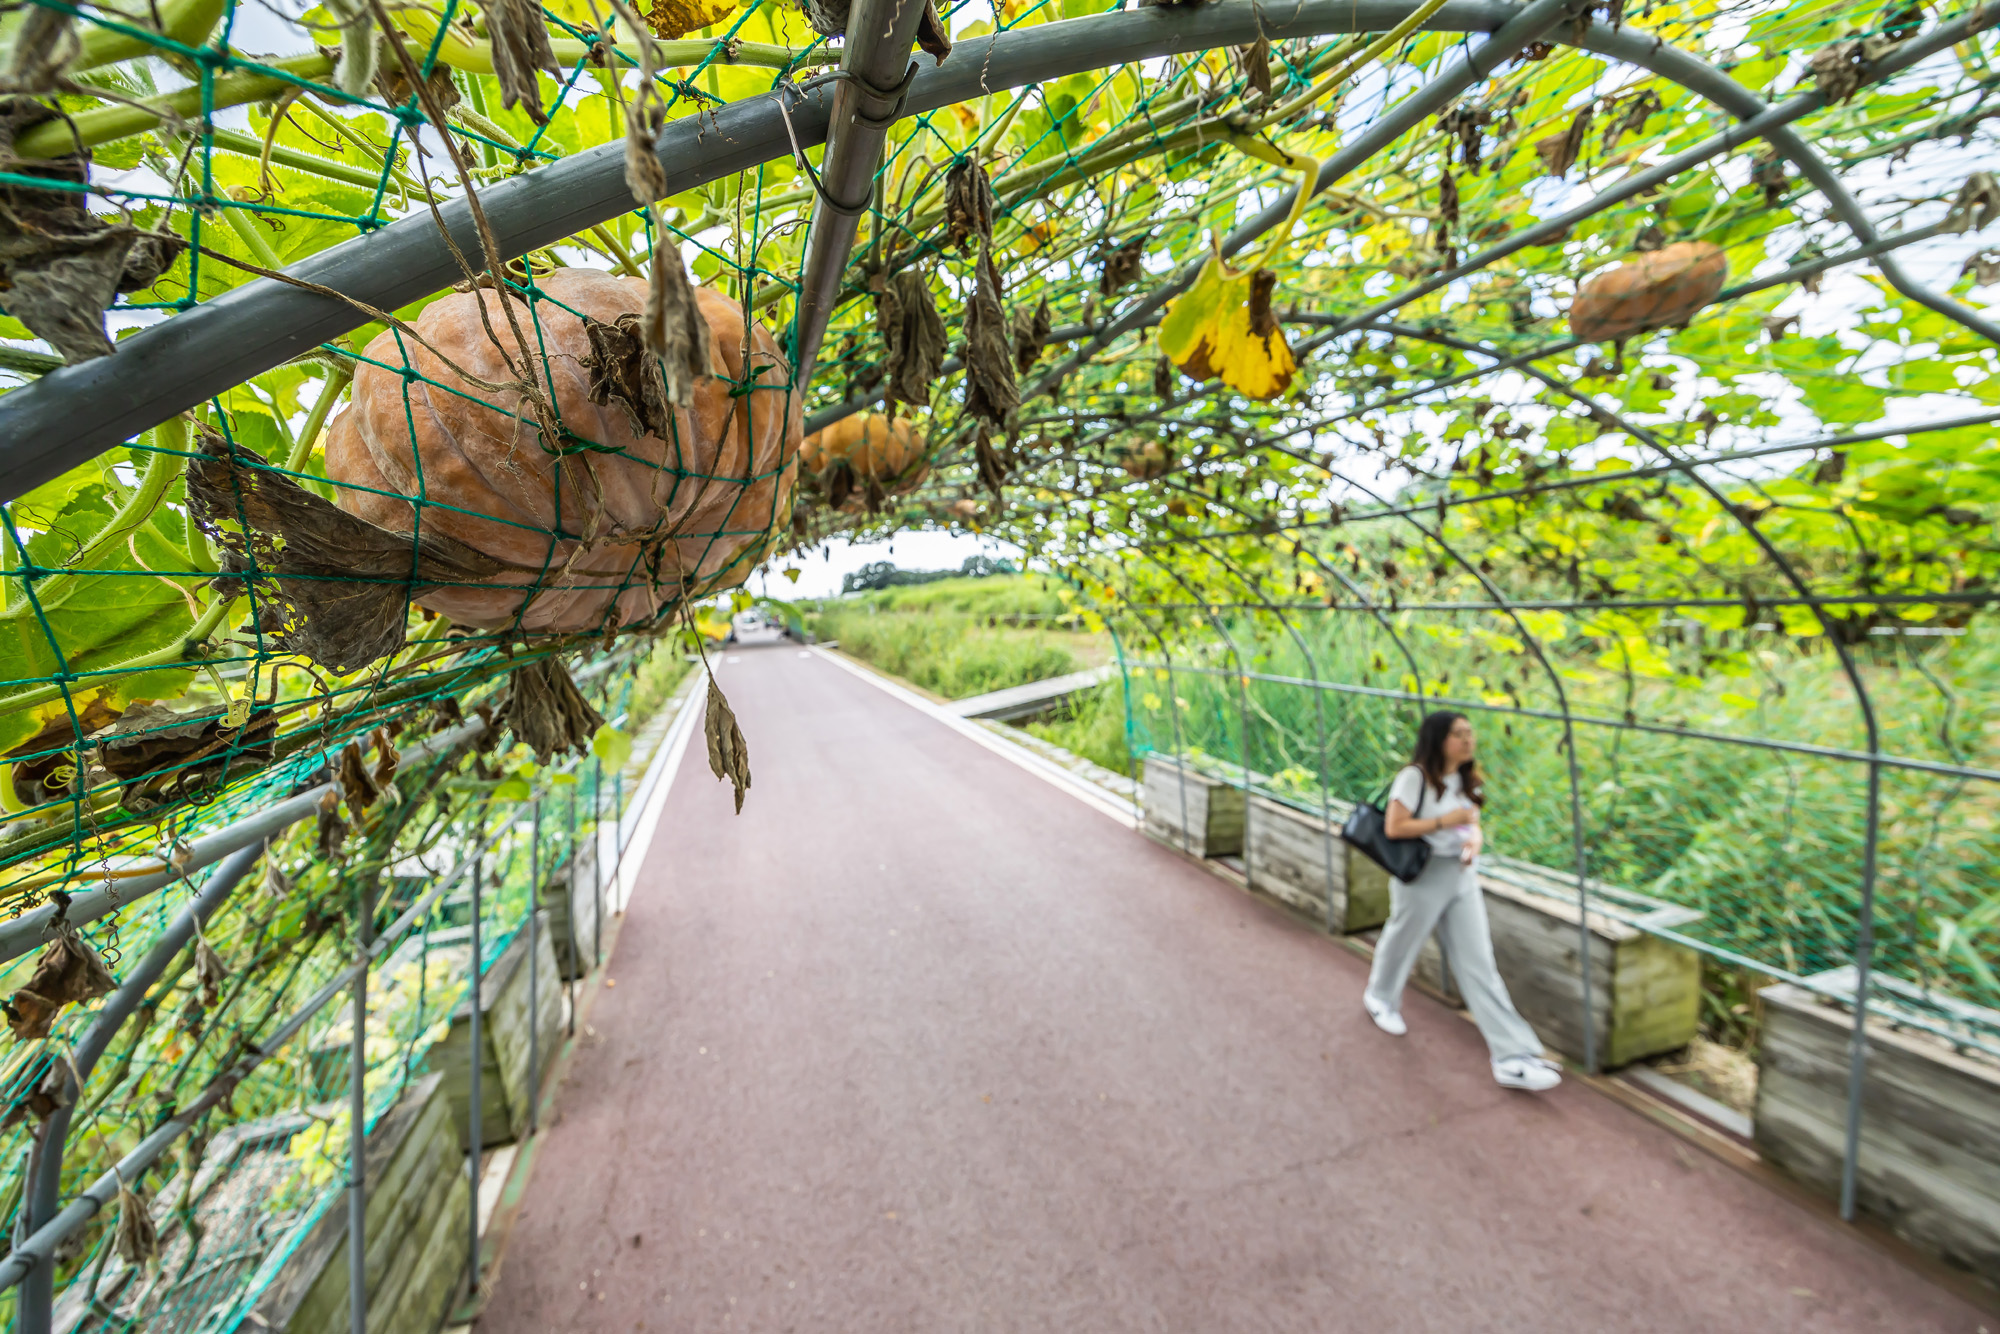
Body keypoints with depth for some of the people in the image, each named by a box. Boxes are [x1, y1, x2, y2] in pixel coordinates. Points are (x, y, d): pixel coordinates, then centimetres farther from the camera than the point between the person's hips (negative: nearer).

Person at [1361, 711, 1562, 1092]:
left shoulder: (1467, 781, 6)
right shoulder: (1415, 777, -17)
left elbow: (1472, 825, 13)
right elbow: (1393, 828, -20)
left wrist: (1474, 842, -10)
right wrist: (1445, 821, -23)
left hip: (1462, 877, 6)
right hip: (1421, 875, -5)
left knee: (1478, 963, 3)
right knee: (1402, 941, 16)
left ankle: (1513, 1057, 4)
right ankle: (1380, 997, 45)